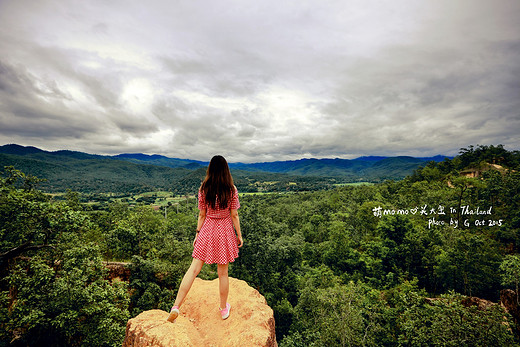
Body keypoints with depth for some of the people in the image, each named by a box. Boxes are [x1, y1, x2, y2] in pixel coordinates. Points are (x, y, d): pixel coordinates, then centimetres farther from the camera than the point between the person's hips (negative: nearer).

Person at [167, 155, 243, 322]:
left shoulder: (203, 189, -5)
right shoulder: (231, 189, -10)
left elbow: (202, 214, -1)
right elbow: (234, 215, -7)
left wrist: (197, 233, 10)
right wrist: (239, 235, 3)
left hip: (207, 230, 1)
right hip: (225, 230, -1)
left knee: (194, 269, 8)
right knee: (223, 273, 12)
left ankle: (176, 306, 4)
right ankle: (224, 308, 31)